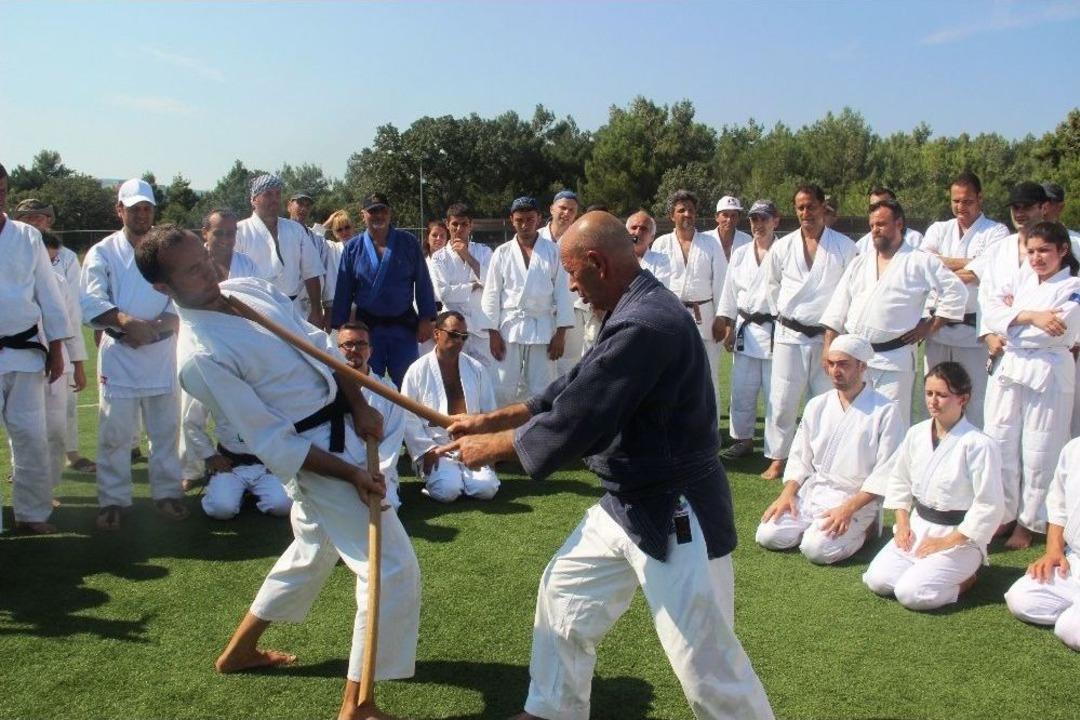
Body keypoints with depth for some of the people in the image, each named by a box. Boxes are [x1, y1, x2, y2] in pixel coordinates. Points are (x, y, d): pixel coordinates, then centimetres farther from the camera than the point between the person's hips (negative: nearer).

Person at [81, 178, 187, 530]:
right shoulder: (102, 253, 1)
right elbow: (92, 304, -10)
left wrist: (153, 327, -18)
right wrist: (128, 322, -27)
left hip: (161, 352, 2)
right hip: (118, 354, -2)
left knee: (166, 429, 9)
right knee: (114, 432, 2)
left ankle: (167, 492, 23)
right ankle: (112, 500, 15)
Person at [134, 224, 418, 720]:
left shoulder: (250, 288, 3)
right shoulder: (201, 359, -19)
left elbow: (321, 345, 8)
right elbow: (274, 443, -19)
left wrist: (360, 407, -3)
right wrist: (350, 473, -19)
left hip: (343, 427, 9)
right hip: (318, 455, -9)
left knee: (313, 552, 27)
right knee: (394, 569, -9)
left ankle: (240, 651, 45)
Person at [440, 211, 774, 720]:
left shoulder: (646, 325, -27)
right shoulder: (635, 310, 7)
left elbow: (573, 422, -26)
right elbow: (572, 390, 14)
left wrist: (490, 446, -11)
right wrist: (490, 420, 10)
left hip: (677, 517, -10)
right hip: (628, 504, 11)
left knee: (705, 660, 1)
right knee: (564, 593, 21)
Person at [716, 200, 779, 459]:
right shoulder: (740, 254, 10)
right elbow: (730, 293, 13)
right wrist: (728, 328, 9)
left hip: (774, 329, -4)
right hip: (745, 330, 4)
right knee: (742, 391, 9)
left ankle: (776, 450, 11)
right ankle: (743, 439, 24)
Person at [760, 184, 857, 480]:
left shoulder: (844, 247, -3)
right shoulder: (782, 247, 3)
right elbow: (772, 284, 18)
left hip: (828, 336, -1)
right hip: (790, 334, 1)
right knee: (782, 400, 2)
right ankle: (778, 458, 15)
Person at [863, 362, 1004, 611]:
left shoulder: (978, 445, -17)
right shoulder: (916, 434, 1)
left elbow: (989, 506, -15)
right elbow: (898, 479, 14)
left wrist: (947, 541, -15)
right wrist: (902, 523, 2)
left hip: (959, 537, -6)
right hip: (916, 529, 6)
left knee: (911, 594, -21)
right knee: (877, 580, -11)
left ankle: (963, 579, 5)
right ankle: (925, 570, 13)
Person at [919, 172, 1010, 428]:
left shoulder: (996, 232, 3)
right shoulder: (939, 229, 14)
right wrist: (969, 264, -8)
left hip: (973, 330, -3)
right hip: (937, 327, 4)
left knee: (974, 402, 0)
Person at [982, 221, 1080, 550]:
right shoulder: (1021, 278, 12)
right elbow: (991, 311, 0)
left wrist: (1013, 315, -8)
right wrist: (1031, 316, -15)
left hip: (1048, 374, -4)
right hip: (1008, 368, 4)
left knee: (1039, 453, 2)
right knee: (1000, 446, 7)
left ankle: (1027, 522, 17)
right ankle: (1000, 515, 21)